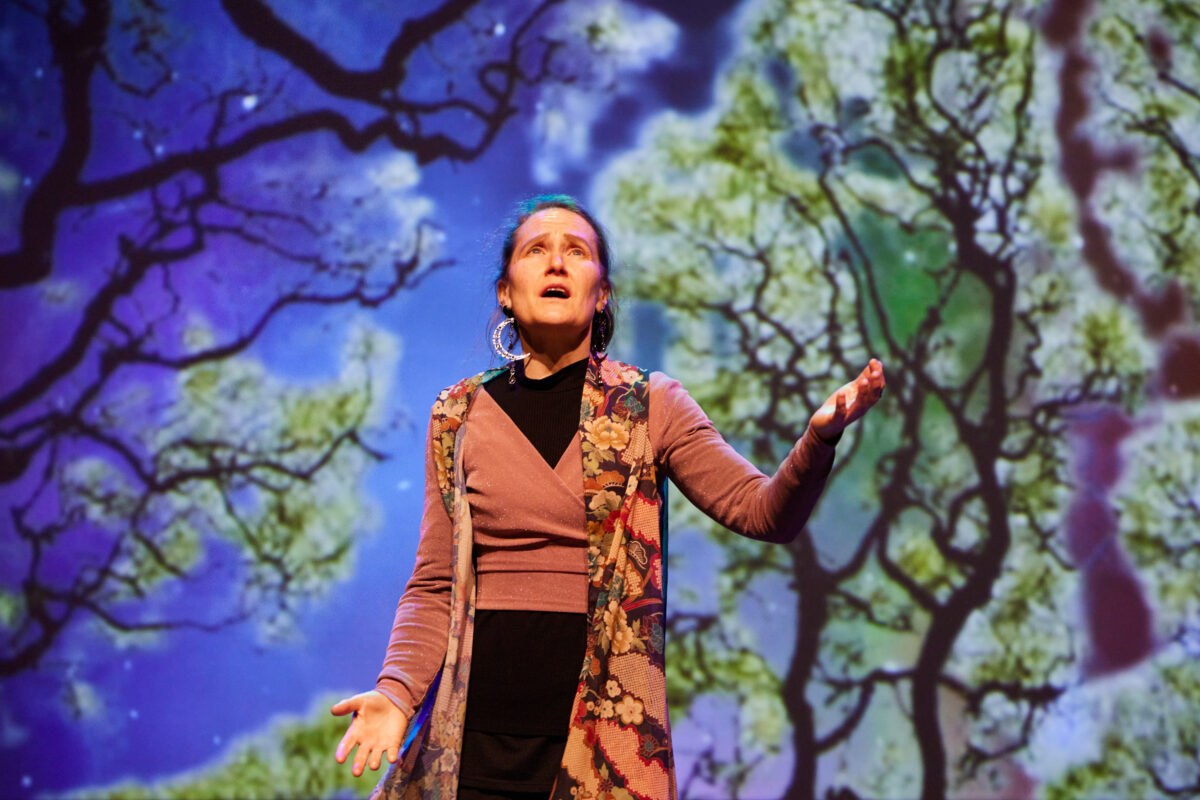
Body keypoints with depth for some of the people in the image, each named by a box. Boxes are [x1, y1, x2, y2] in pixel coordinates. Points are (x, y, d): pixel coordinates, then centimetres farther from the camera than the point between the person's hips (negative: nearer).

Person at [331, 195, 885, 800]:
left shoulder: (648, 405, 4)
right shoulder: (459, 416, 8)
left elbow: (765, 513, -4)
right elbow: (435, 586, 8)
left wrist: (819, 438, -24)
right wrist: (397, 693, -8)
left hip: (605, 727, -1)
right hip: (479, 729, 1)